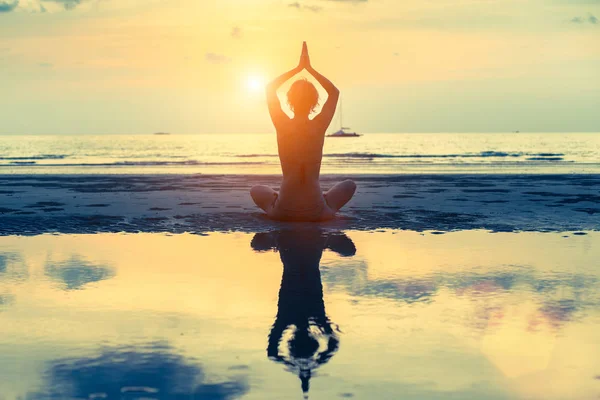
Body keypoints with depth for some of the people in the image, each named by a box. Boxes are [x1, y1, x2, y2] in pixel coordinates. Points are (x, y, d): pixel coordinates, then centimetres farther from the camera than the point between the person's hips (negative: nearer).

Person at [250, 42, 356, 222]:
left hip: (283, 212, 0)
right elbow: (334, 91, 10)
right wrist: (310, 69, 9)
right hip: (316, 212, 0)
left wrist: (298, 68, 9)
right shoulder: (319, 126, -9)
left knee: (257, 190, 34)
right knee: (350, 185, 29)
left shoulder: (282, 125, -9)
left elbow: (270, 88, 9)